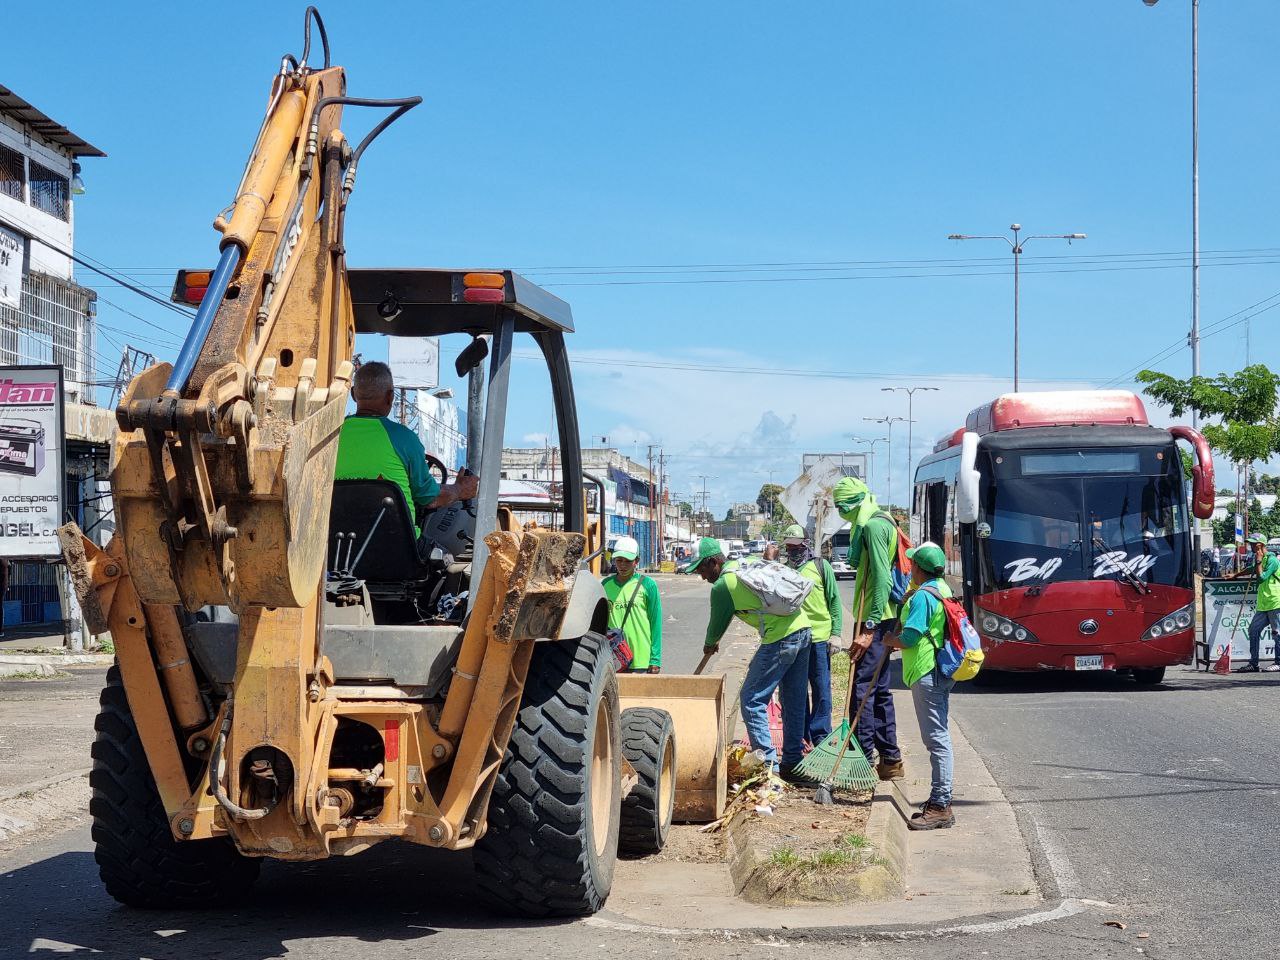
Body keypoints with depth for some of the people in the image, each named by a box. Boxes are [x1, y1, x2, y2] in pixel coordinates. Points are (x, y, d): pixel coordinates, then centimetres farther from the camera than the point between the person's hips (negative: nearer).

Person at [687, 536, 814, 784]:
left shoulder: (722, 586, -6)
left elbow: (718, 623, 8)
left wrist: (710, 644, 28)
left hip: (779, 638, -9)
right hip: (802, 626, 9)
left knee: (752, 701, -1)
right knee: (794, 701, 15)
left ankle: (768, 765, -4)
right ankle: (792, 763, 21)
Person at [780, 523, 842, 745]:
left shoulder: (821, 566, 0)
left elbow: (834, 601, 0)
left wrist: (836, 633, -5)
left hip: (819, 637, -3)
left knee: (821, 689, 3)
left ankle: (820, 735, 12)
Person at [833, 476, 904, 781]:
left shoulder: (873, 526, -15)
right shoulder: (882, 522, 18)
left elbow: (882, 579, -22)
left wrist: (869, 627, -24)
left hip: (873, 618, -11)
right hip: (883, 617, 11)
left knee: (862, 688, -7)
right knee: (879, 690, 15)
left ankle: (864, 759, -5)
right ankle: (890, 760, 20)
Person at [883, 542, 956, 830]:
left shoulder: (922, 596, -16)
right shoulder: (942, 590, 16)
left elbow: (909, 638, -20)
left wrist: (890, 640, -1)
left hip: (928, 674, -11)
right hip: (940, 671, 11)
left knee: (936, 738, -9)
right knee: (937, 738, 15)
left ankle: (940, 806, -9)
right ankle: (939, 801, 22)